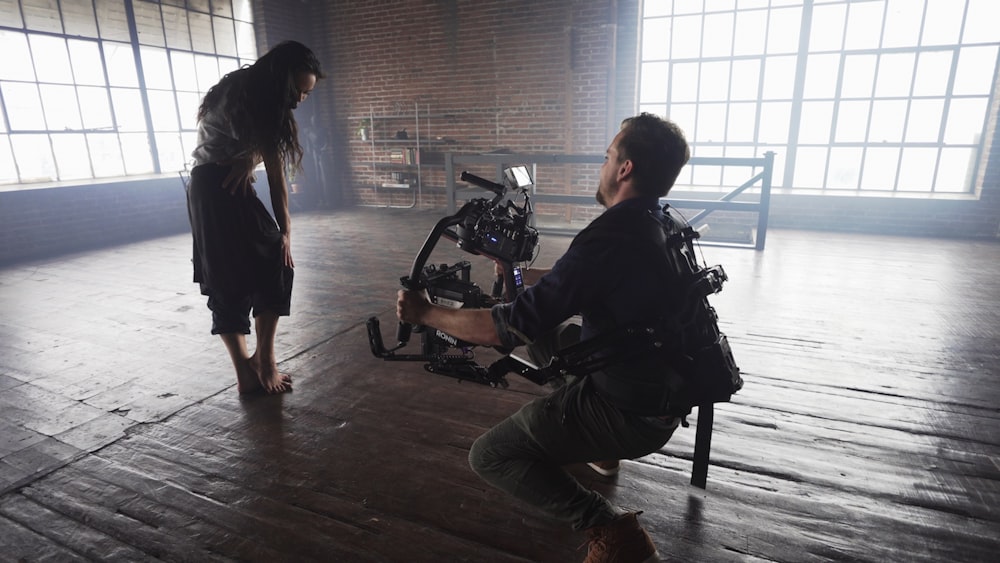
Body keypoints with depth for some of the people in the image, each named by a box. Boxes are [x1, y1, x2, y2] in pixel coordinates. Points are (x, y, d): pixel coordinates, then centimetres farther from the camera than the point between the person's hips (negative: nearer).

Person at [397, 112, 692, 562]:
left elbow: (515, 327, -27)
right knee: (552, 336, 28)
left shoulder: (610, 237, -26)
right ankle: (601, 450, 35)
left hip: (630, 413, -9)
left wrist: (425, 313, -13)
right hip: (667, 393, 9)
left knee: (488, 456, -3)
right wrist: (522, 275, 25)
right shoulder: (661, 226, 2)